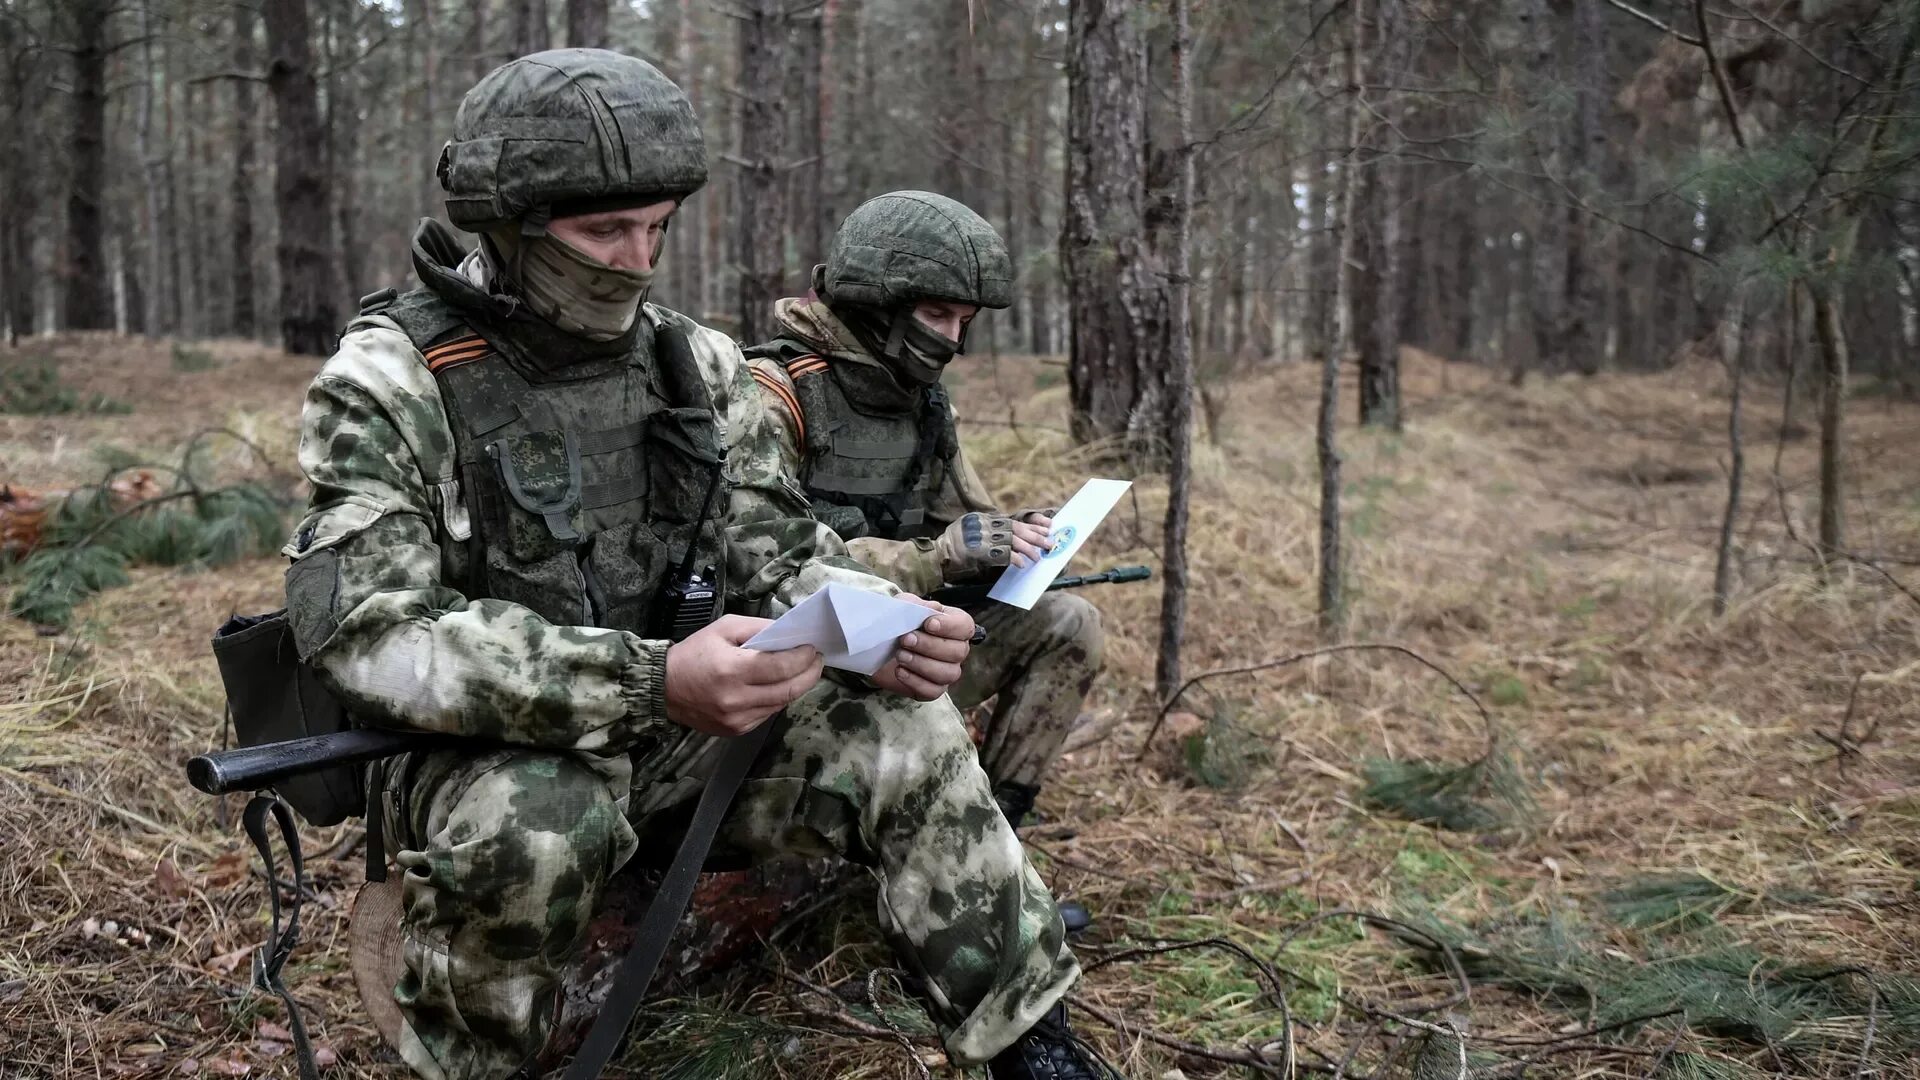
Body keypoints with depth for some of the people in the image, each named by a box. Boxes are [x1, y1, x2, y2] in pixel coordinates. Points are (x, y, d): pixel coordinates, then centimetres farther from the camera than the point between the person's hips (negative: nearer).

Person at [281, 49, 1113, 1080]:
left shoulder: (695, 363, 1)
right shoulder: (386, 383, -15)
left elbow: (778, 553, 5)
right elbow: (371, 636, -26)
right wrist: (652, 680, -37)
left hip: (671, 734, 5)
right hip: (487, 753, -4)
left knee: (904, 733, -13)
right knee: (538, 814, -37)